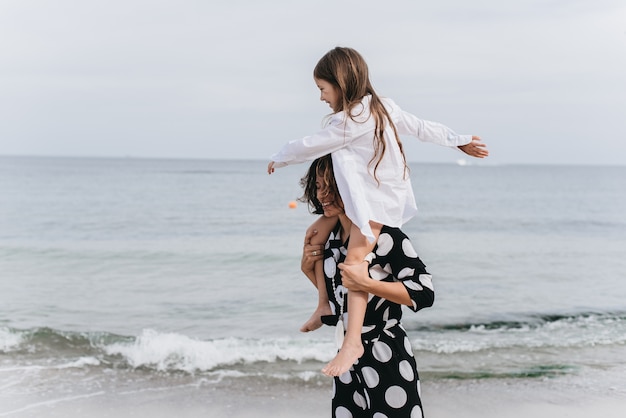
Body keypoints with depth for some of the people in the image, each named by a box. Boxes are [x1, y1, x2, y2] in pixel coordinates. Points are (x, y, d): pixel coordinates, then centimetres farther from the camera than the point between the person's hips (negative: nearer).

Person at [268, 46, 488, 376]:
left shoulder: (349, 121, -20)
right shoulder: (383, 107, 6)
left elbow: (309, 147, -11)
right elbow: (421, 127, 10)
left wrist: (279, 158, 8)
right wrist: (460, 141, 15)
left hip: (376, 201, -10)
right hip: (359, 197, 10)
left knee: (353, 262, -19)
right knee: (317, 232, 8)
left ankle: (352, 342, -22)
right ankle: (324, 303, 13)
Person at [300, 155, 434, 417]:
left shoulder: (384, 235, -18)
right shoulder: (331, 237, 5)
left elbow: (424, 293, -22)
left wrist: (367, 283, -29)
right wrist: (308, 269, 2)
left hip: (387, 359, -7)